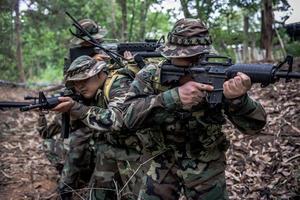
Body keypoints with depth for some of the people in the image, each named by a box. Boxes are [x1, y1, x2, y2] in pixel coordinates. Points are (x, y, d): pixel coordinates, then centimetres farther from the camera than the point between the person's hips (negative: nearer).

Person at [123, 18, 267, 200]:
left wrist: (238, 99, -39)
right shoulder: (150, 76, -13)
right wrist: (174, 96, -41)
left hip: (207, 170, 0)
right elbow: (131, 116, -28)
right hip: (162, 166, 0)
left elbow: (254, 125, -17)